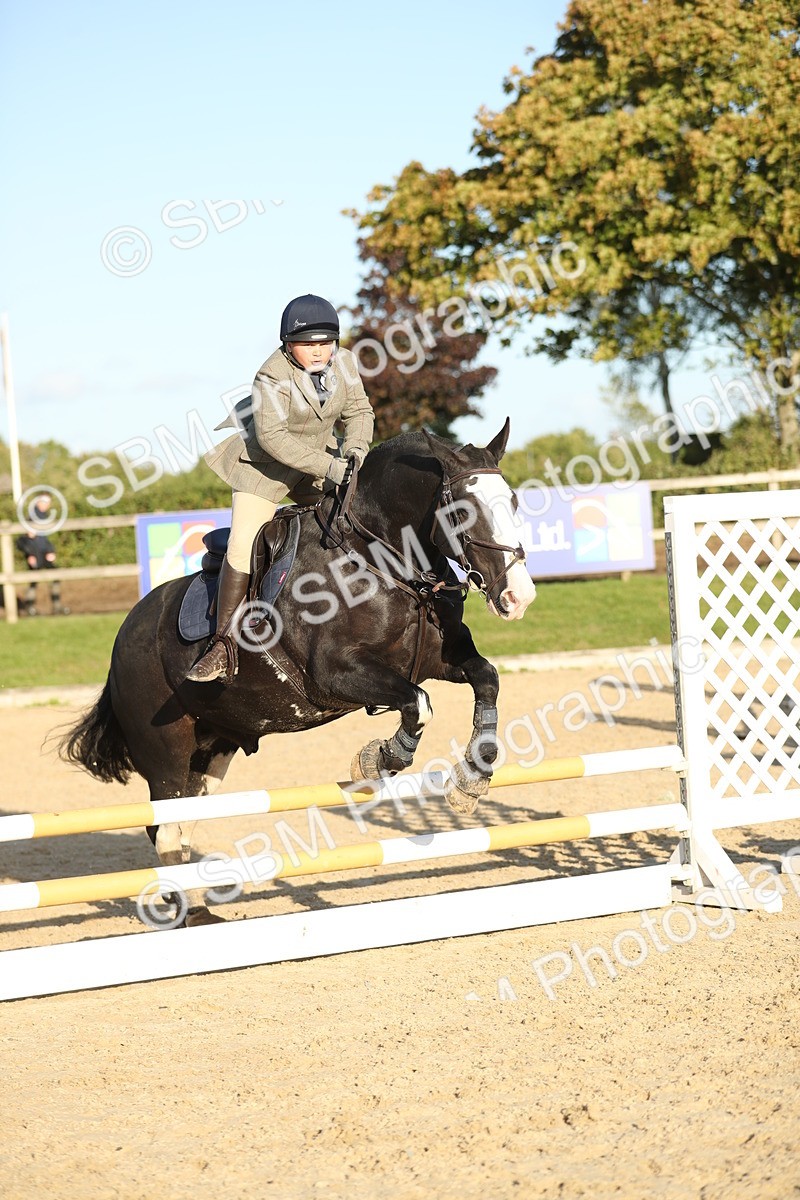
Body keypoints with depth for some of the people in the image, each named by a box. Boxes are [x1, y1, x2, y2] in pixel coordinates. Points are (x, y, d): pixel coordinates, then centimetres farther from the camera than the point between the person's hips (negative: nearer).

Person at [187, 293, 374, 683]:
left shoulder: (344, 363, -6)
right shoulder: (272, 377, -25)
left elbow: (359, 411, 2)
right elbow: (273, 437, -32)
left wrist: (355, 447, -20)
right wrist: (327, 467, -37)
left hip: (321, 459, 6)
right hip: (265, 466, -6)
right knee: (243, 546, -15)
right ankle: (223, 644, -13)